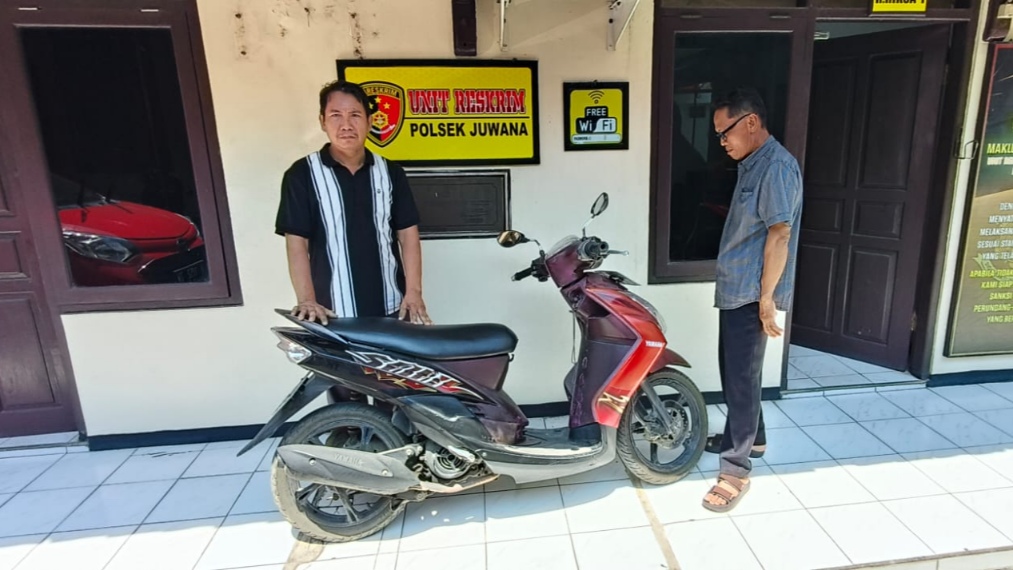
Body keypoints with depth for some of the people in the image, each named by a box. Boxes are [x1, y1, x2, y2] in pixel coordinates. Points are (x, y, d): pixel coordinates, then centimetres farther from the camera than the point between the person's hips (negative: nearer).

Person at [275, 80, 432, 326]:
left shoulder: (390, 172, 6)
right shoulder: (302, 174, -1)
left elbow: (408, 234, 3)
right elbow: (297, 243, -5)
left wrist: (413, 292, -7)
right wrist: (306, 300, -18)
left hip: (392, 309, 3)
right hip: (334, 315, -2)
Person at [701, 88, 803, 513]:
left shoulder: (777, 166, -16)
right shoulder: (752, 165, 14)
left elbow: (779, 235, -20)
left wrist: (766, 297, -19)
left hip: (751, 294, -10)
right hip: (735, 290, 10)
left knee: (741, 378, -4)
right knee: (734, 372, 20)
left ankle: (736, 468, 8)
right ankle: (750, 436, 38)